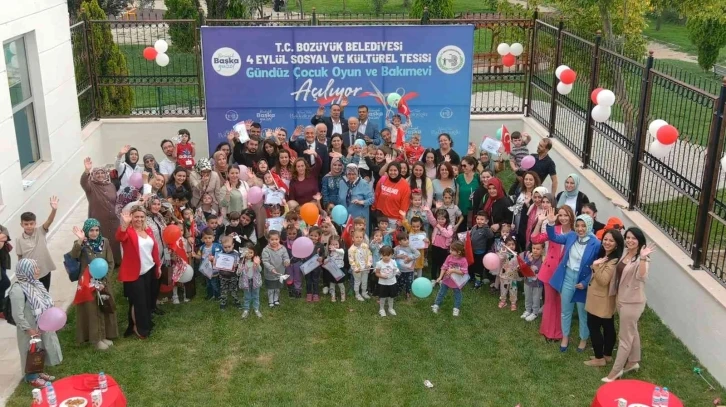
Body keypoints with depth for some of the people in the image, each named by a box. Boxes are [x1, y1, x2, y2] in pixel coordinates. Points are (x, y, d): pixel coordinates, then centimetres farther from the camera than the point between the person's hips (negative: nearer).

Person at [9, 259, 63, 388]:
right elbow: (17, 315, -25)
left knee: (40, 351, 21)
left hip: (42, 327, 8)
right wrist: (30, 330, -21)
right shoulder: (18, 290, -27)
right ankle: (32, 377, 28)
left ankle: (38, 372, 40)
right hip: (31, 330, -8)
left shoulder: (35, 284, -2)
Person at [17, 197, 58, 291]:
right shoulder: (20, 240, -10)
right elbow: (20, 258, -2)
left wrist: (54, 210, -46)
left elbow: (49, 221, -27)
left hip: (45, 270, 1)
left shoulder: (40, 232, -10)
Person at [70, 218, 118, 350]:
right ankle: (96, 338, 13)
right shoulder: (81, 244, -10)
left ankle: (105, 336, 26)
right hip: (88, 283, -4)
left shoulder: (104, 242, -2)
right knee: (92, 310, 2)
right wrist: (80, 241, -43)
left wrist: (103, 280, -7)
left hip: (103, 282, 4)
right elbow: (74, 256, -31)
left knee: (105, 309, 11)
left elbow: (111, 263, 1)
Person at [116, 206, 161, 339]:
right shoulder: (128, 231, -13)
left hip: (149, 271, 6)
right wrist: (124, 223, -54)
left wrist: (158, 265, 13)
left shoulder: (148, 230, 7)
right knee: (138, 302, 1)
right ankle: (139, 328, 19)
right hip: (134, 273, -6)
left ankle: (145, 325, 33)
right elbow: (120, 237, -36)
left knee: (148, 300, 17)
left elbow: (155, 248, 13)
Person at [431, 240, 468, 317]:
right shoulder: (449, 257, -12)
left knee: (457, 295, 14)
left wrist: (453, 270, -31)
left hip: (456, 282, -2)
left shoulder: (463, 260, -22)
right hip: (446, 280, 3)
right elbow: (444, 267, -9)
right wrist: (440, 277, -16)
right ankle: (436, 305, 26)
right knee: (441, 293, 13)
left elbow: (463, 272, -23)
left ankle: (456, 308, 30)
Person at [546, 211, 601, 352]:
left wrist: (585, 283, -16)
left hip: (582, 280, -4)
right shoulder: (571, 236, -4)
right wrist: (551, 224, -12)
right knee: (565, 310, 18)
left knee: (583, 312, 15)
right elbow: (554, 237, 6)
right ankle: (565, 336, 36)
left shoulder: (595, 244, -19)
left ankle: (584, 339, 36)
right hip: (567, 277, 4)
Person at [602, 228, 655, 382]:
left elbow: (642, 277, -37)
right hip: (622, 299, 8)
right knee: (632, 332, 23)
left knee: (625, 336, 1)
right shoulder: (624, 253, 4)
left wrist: (643, 258, -45)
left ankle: (616, 370, 9)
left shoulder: (641, 258, -19)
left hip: (633, 302, -8)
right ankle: (633, 362, 37)